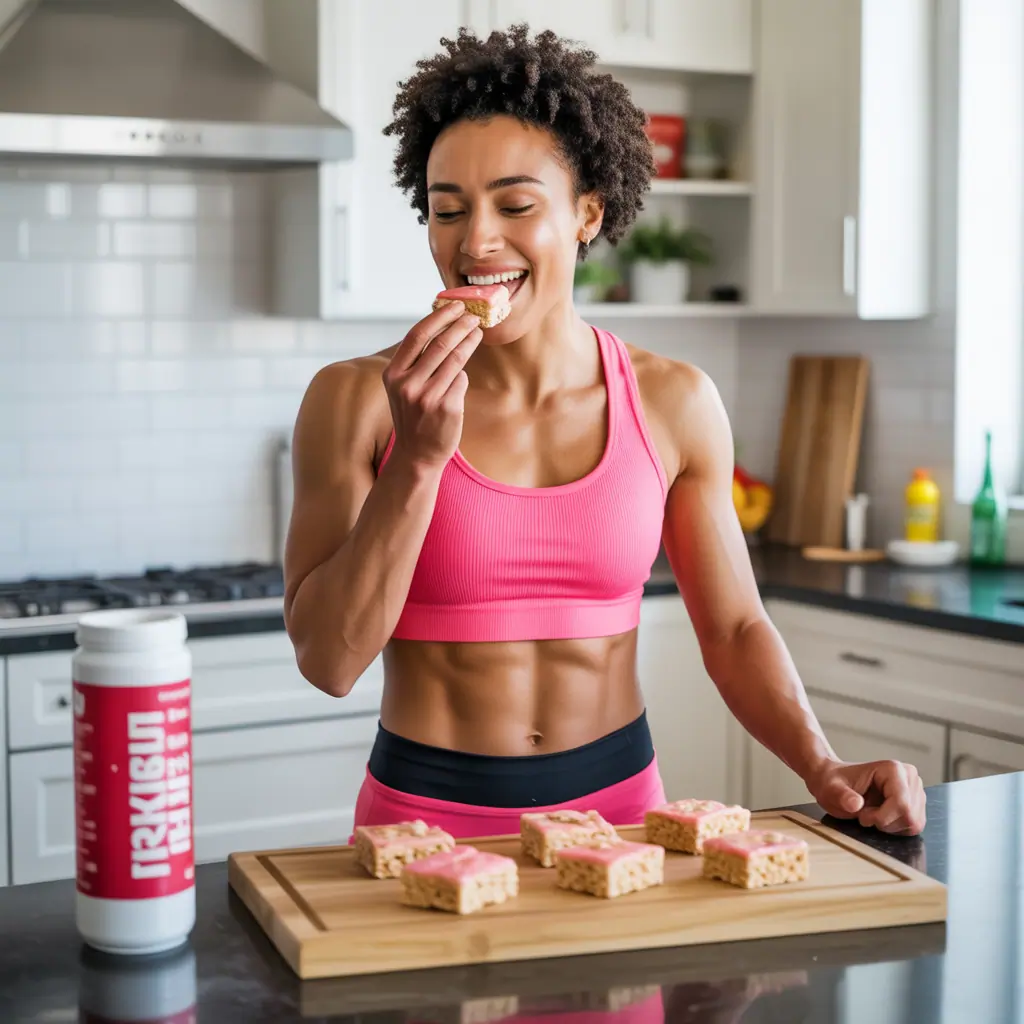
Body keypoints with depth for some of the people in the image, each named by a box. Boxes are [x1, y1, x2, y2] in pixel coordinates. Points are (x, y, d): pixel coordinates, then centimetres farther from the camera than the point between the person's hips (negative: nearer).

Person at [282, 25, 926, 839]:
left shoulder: (672, 403, -1)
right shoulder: (357, 400, -7)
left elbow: (734, 629, 7)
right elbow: (328, 660, -13)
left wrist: (824, 769, -7)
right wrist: (420, 457, -21)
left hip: (619, 801, 2)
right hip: (426, 812, -2)